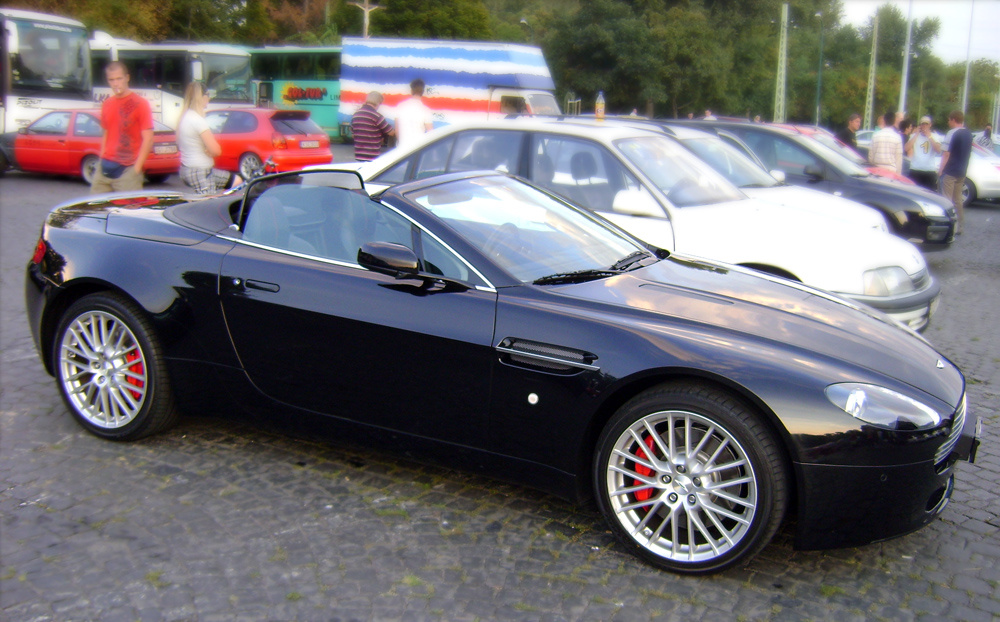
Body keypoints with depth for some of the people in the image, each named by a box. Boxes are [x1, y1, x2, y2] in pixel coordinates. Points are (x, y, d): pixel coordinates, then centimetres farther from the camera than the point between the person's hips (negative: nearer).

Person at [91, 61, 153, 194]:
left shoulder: (140, 103, -5)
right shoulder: (107, 104, 14)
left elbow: (148, 139, -9)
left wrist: (136, 168, -13)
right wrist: (102, 161, 12)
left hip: (127, 169, -6)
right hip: (105, 167, 6)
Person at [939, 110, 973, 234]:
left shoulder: (952, 133, -14)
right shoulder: (968, 134, 10)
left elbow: (946, 154, -16)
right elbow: (968, 153, 18)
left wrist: (941, 169, -12)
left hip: (950, 172, -8)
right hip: (962, 172, 8)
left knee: (947, 200, -5)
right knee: (958, 200, 13)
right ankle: (959, 227, 16)